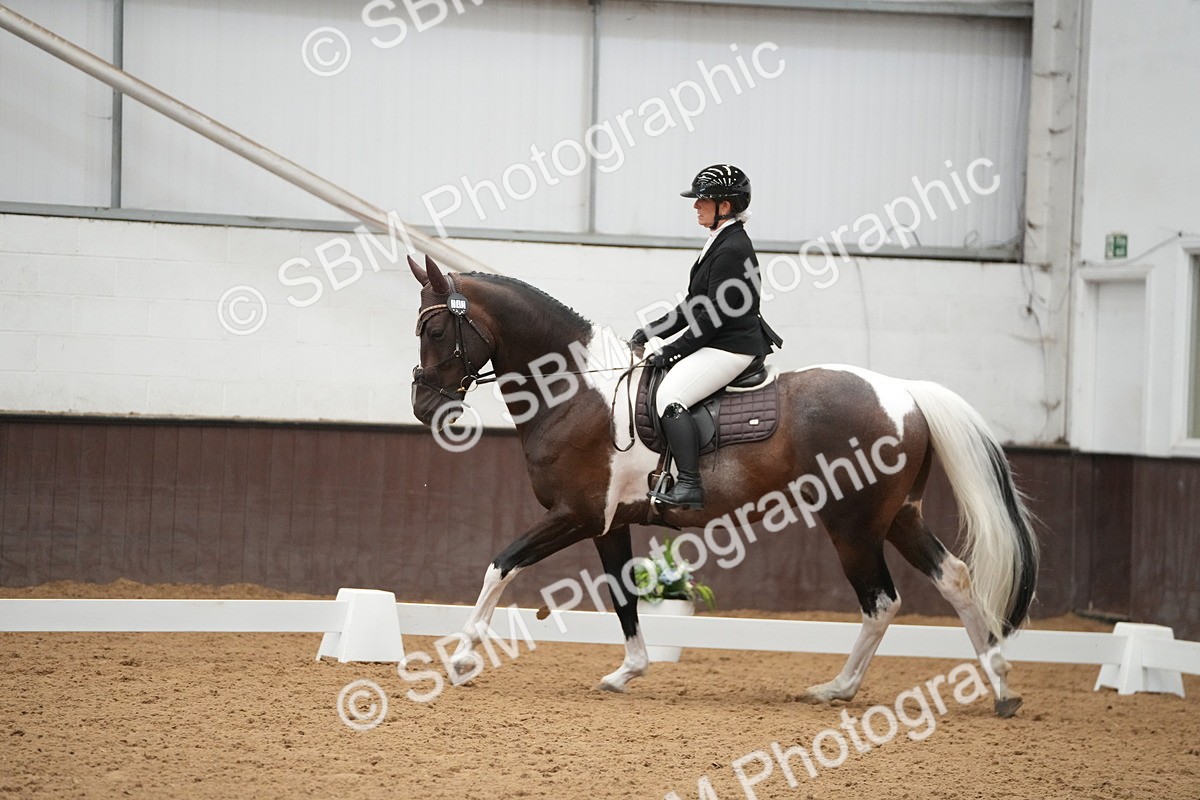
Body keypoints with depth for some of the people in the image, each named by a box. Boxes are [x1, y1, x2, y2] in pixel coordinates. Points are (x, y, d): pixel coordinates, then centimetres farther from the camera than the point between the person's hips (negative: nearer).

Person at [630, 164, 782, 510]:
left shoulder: (731, 250, -17)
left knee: (670, 396, -22)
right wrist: (651, 332, 13)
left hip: (731, 348, -11)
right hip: (717, 343, 11)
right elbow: (694, 305, 20)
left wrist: (672, 350, -16)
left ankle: (689, 486, -27)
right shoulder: (721, 242, 15)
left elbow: (715, 315, -21)